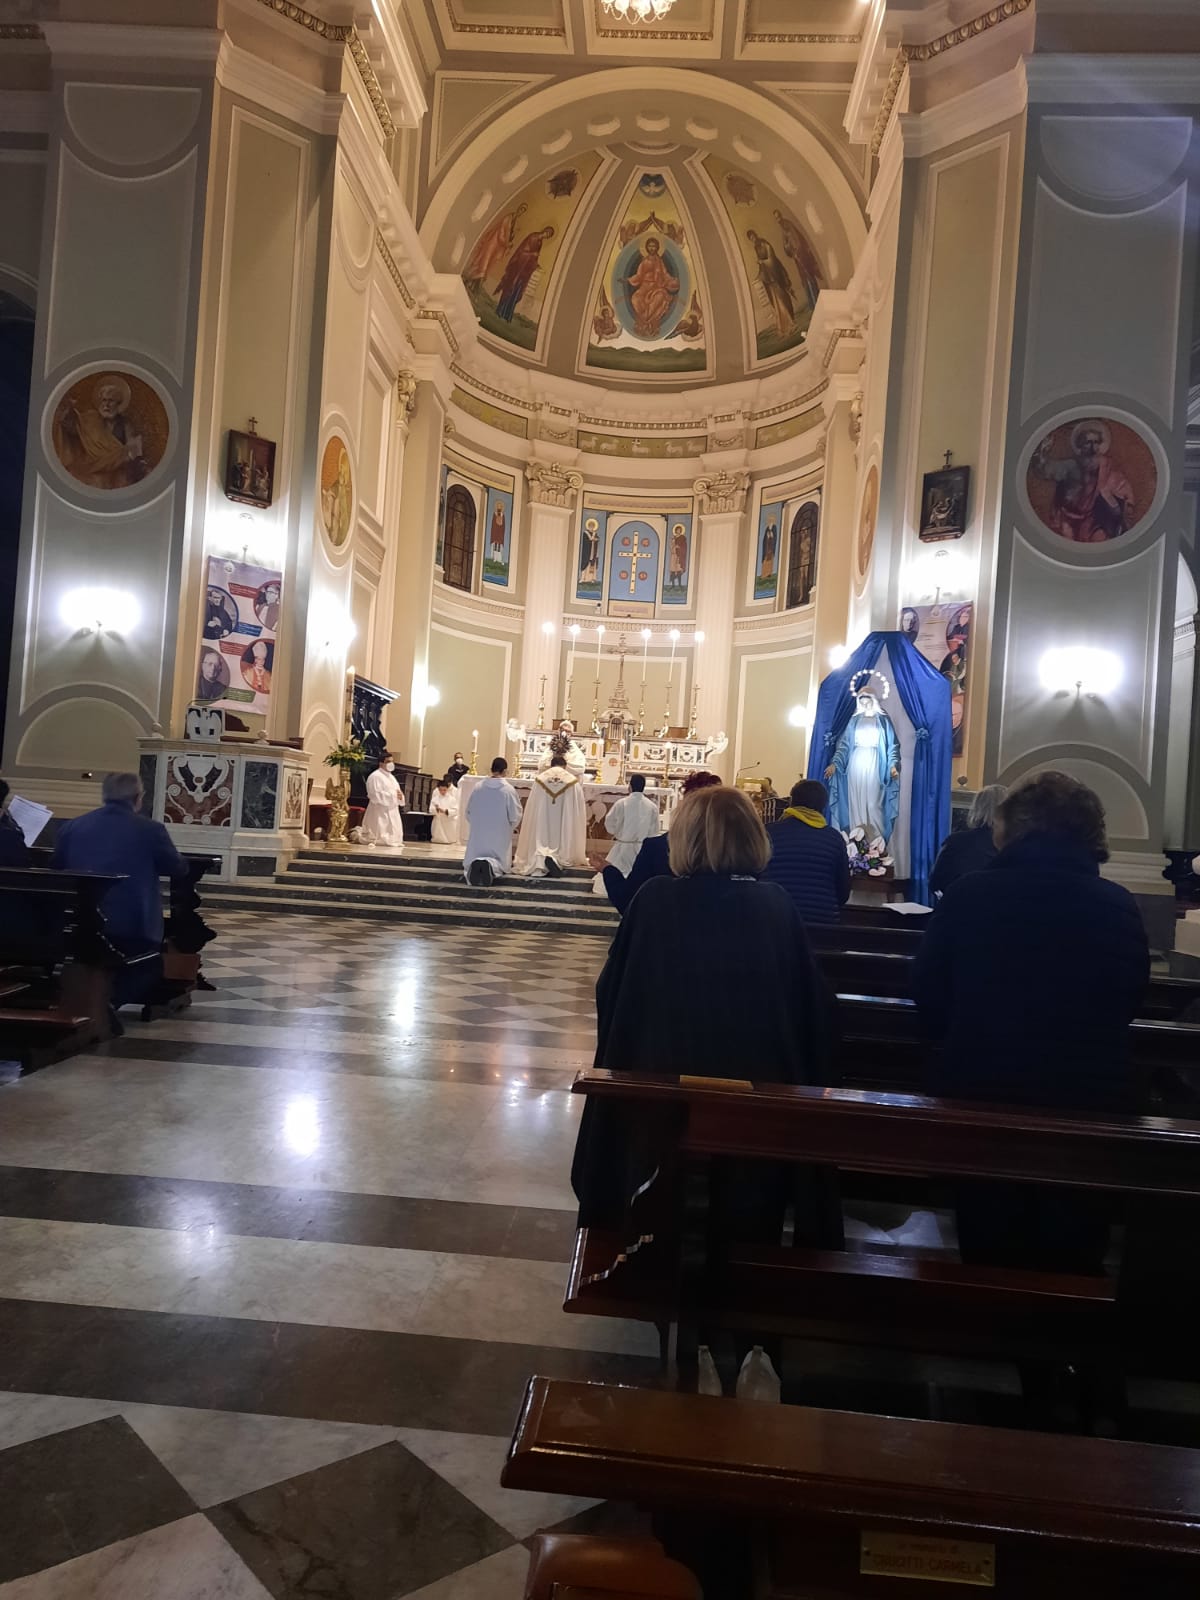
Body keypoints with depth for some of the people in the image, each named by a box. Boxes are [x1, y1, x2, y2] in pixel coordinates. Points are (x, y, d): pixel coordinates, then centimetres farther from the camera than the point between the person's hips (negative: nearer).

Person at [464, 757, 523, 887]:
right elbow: (515, 815, -8)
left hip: (478, 833, 2)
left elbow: (468, 811, 7)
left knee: (474, 857, 16)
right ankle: (492, 865, -27)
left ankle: (475, 864, -21)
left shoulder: (479, 787, -4)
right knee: (500, 863, 8)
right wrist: (508, 827, 12)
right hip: (500, 835, -2)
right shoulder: (508, 789, -13)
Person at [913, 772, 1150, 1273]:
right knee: (1072, 1260, 19)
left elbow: (928, 993, -2)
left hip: (981, 1090, -1)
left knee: (988, 1255, 17)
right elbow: (1129, 1001, 9)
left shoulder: (969, 894, -12)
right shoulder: (1119, 907, -7)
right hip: (1090, 1099, 1)